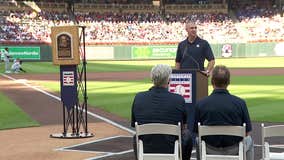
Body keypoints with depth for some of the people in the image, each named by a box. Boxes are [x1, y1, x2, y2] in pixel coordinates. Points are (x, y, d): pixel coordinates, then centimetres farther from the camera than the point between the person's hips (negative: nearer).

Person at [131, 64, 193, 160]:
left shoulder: (139, 98, -8)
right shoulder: (178, 100, -13)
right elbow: (182, 127, 6)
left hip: (144, 152, 1)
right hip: (171, 152, -1)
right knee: (186, 134, 28)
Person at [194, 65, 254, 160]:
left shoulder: (200, 104, -15)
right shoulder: (240, 103, -16)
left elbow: (196, 131, -3)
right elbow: (247, 132, -7)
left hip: (210, 149, 0)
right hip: (234, 150, 0)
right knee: (249, 140, 34)